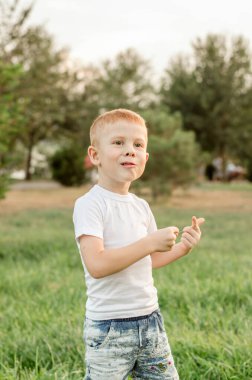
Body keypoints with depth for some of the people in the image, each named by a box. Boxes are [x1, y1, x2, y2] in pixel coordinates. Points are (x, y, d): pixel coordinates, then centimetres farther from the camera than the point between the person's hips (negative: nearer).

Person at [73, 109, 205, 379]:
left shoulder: (141, 206, 9)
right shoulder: (89, 204, -14)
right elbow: (96, 265, -26)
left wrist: (182, 247, 1)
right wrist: (151, 242, -24)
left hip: (150, 320, 7)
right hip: (109, 327, -7)